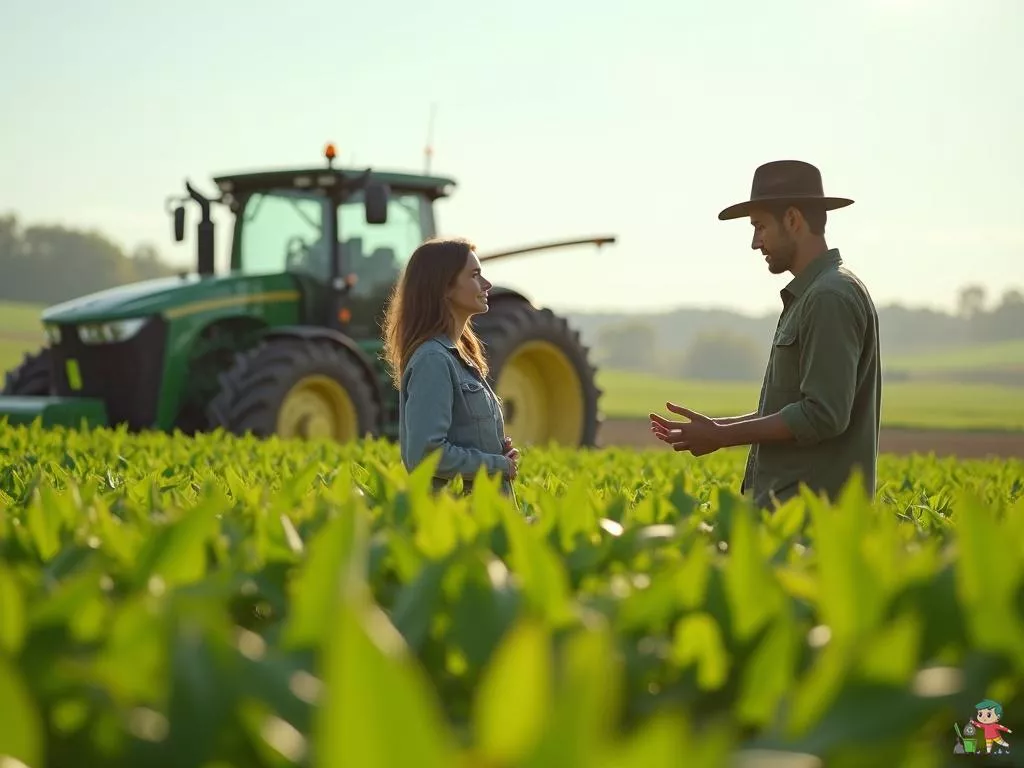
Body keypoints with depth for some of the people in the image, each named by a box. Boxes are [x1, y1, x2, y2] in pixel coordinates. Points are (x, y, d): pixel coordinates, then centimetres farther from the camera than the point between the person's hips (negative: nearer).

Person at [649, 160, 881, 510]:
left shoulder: (832, 297, -13)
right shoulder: (808, 296, 20)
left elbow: (823, 415, -20)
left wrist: (722, 436, -14)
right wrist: (714, 426, 11)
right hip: (787, 503, 10)